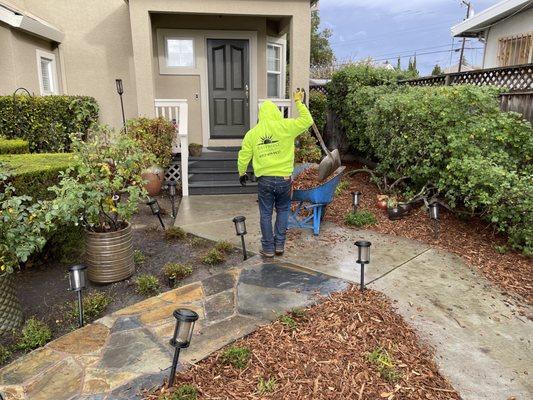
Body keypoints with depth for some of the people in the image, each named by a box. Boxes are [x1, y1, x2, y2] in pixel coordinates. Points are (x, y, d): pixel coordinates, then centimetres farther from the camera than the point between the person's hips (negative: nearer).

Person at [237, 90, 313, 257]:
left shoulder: (252, 133, 3)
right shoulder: (285, 126, -7)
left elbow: (243, 156, 9)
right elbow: (307, 120, 1)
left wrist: (242, 173, 25)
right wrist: (299, 102, 11)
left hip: (264, 180, 1)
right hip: (284, 178, -1)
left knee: (266, 214, 11)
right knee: (282, 211, 18)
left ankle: (268, 248, 18)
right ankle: (279, 245, 21)